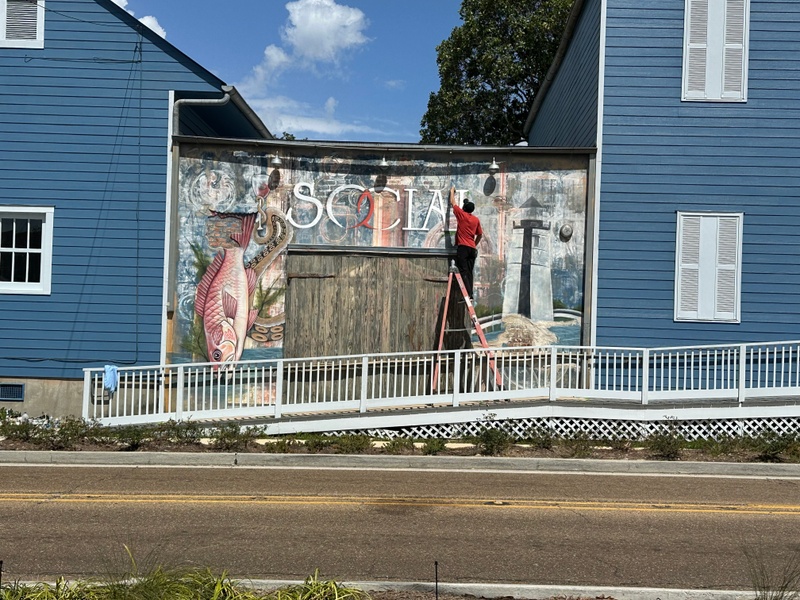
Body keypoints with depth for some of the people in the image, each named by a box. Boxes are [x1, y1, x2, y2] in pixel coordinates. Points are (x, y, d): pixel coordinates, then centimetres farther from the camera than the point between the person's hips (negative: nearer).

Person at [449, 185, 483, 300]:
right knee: (469, 272, 9)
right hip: (472, 249, 5)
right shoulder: (476, 220, 11)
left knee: (463, 272, -10)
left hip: (462, 247, -5)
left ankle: (468, 294, -20)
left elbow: (453, 202, 14)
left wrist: (452, 191, 29)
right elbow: (480, 235, 18)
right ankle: (470, 294, 6)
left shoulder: (461, 214, -1)